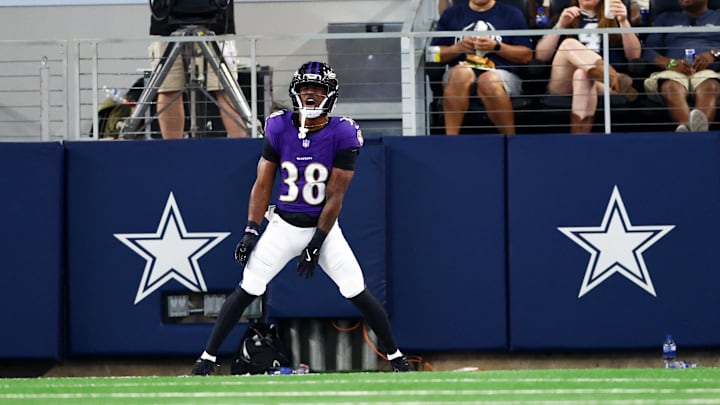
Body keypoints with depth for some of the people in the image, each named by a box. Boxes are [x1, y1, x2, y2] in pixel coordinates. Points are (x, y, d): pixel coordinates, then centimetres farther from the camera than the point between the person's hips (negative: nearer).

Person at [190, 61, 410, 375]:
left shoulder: (343, 135, -12)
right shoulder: (279, 128, -6)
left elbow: (335, 196, -12)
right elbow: (263, 183, 1)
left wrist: (316, 244, -15)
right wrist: (251, 231, -6)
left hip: (324, 226, -1)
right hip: (284, 226, 1)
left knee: (357, 291, -8)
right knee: (247, 290, -6)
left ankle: (395, 357, 7)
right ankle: (207, 358, 1)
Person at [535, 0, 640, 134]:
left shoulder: (614, 19, 21)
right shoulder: (564, 17, 23)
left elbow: (634, 54, 6)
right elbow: (540, 56, 9)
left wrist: (624, 22, -8)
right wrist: (560, 25, -2)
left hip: (602, 85, -1)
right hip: (564, 86, 1)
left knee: (582, 75, -37)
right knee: (569, 44, -28)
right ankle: (617, 80, -49)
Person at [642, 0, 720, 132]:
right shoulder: (665, 18, 34)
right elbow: (648, 51, 18)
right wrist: (670, 63, -5)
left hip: (708, 72, -1)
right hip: (673, 72, 1)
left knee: (709, 87, -41)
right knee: (671, 87, -39)